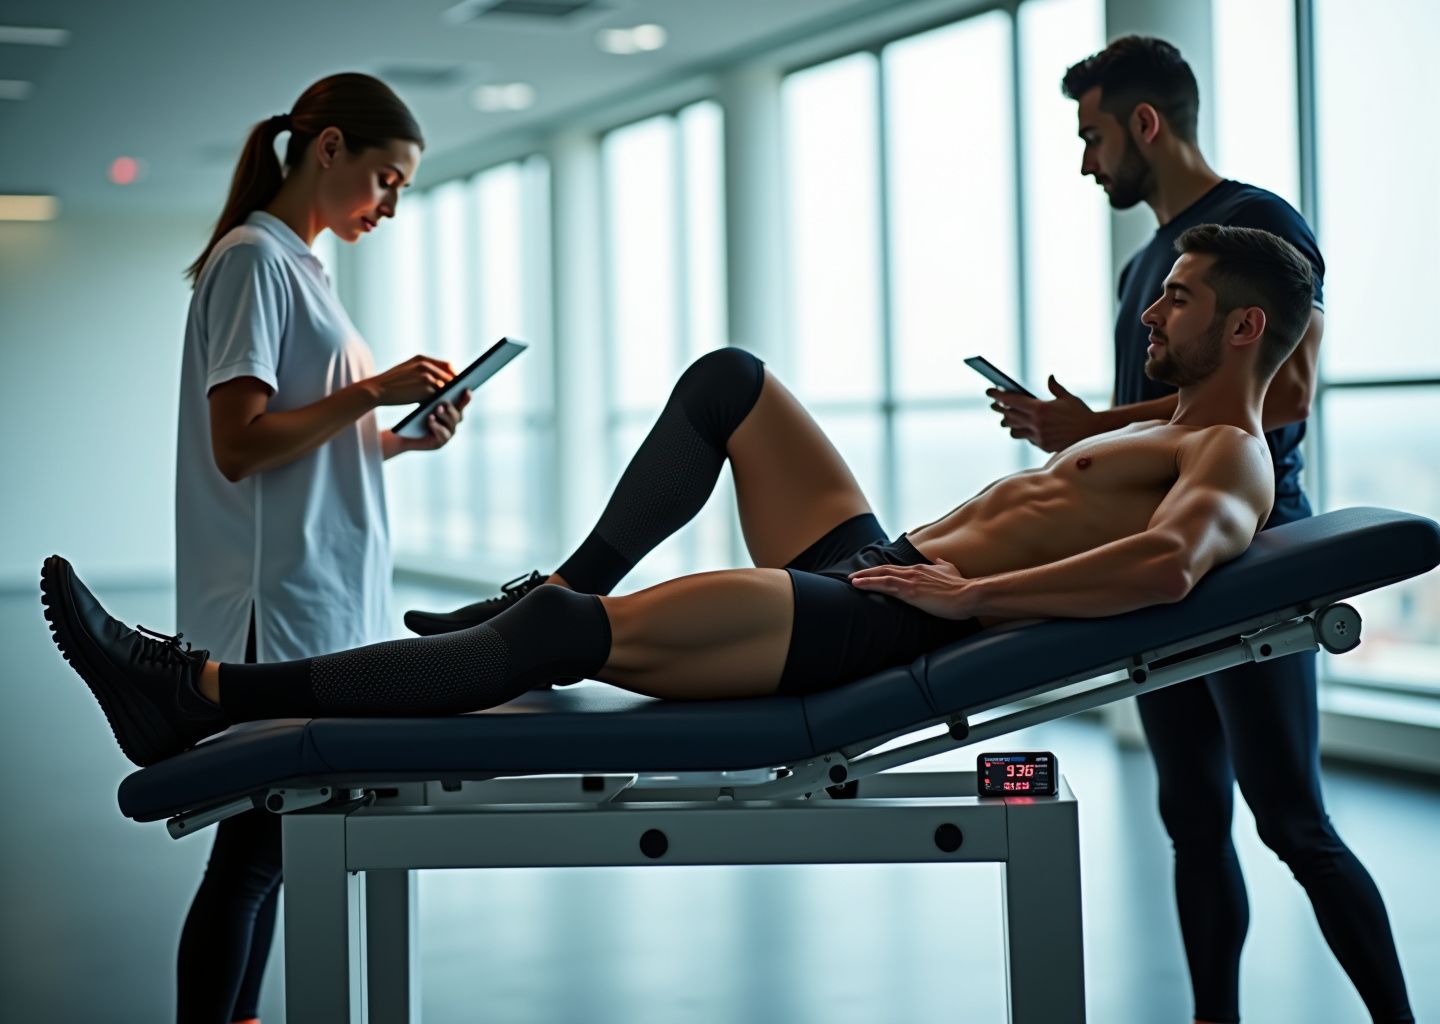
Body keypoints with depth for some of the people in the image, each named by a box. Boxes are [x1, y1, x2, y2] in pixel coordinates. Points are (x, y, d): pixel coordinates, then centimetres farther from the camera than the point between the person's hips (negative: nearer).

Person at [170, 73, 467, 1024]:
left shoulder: (298, 263, 19)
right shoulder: (254, 258, -9)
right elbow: (241, 446, -17)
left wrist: (402, 438, 6)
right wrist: (374, 390, -16)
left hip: (325, 603, 9)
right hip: (280, 607, -9)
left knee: (274, 844, 11)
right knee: (254, 849, -6)